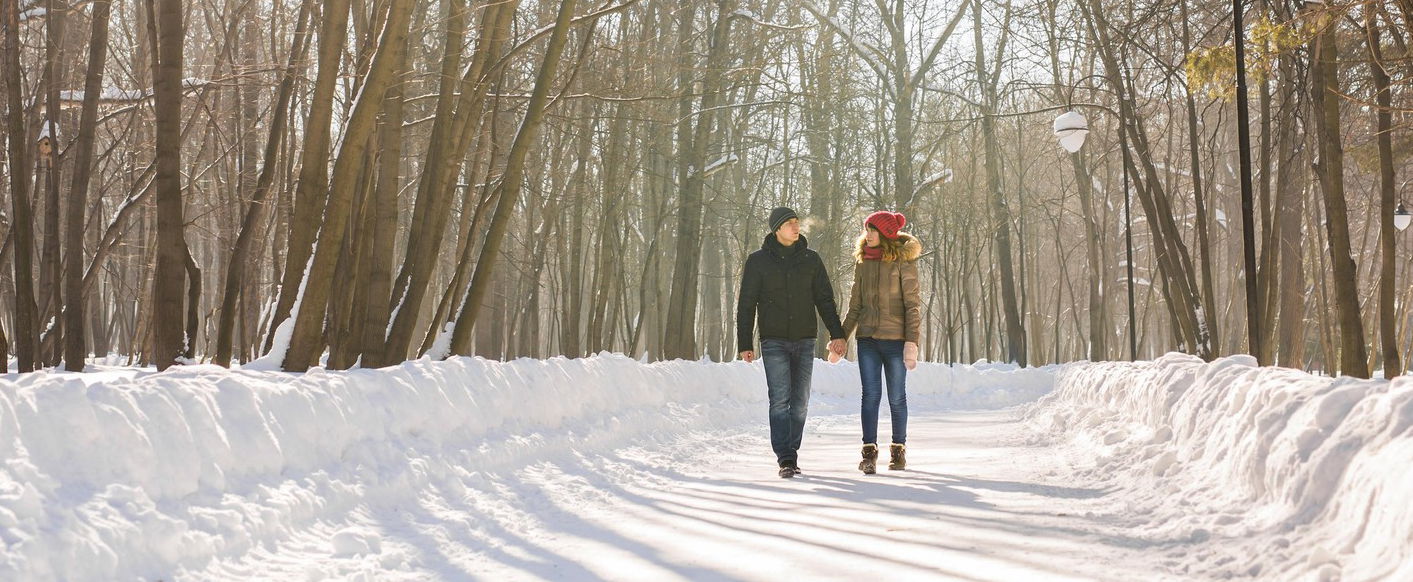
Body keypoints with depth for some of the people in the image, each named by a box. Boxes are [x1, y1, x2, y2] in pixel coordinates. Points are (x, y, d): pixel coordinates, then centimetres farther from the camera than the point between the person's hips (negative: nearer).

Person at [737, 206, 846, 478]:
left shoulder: (811, 259, 7)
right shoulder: (758, 261, 1)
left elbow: (825, 299, 9)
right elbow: (746, 305, 3)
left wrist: (836, 333, -2)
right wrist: (745, 344, -1)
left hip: (805, 341, 3)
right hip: (774, 341, -3)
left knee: (800, 401, 4)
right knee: (780, 399, -12)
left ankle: (791, 454, 15)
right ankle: (785, 459, -14)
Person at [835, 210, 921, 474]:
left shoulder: (903, 261, -4)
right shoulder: (863, 262, 11)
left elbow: (912, 304, -7)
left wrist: (912, 342, -14)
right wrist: (841, 337, 9)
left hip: (895, 338, -4)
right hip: (867, 338, 4)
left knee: (897, 396, 6)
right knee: (870, 395, -2)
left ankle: (898, 449, 19)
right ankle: (869, 451, -2)